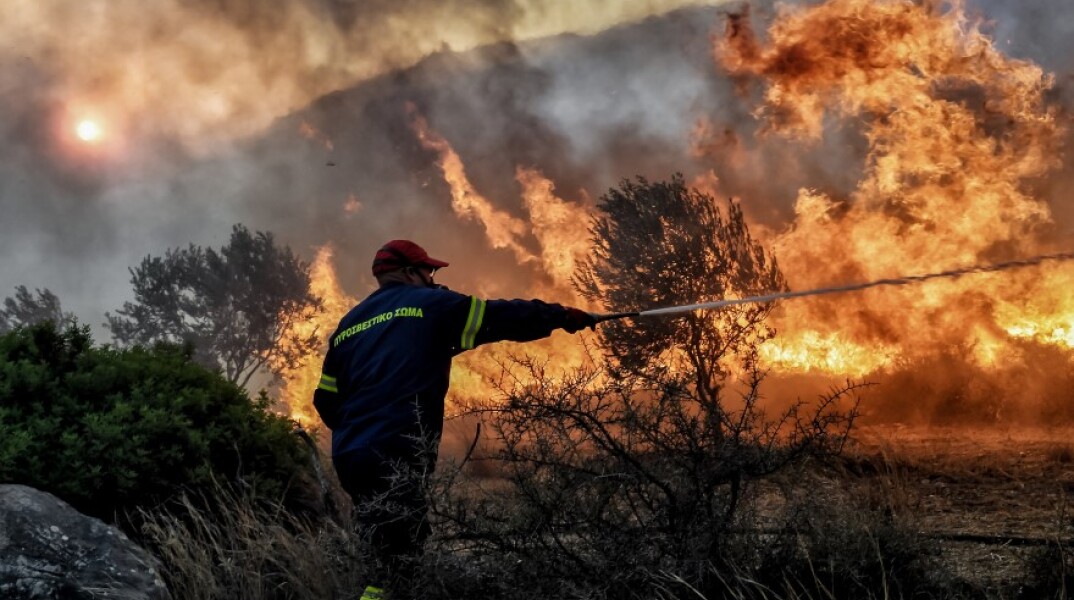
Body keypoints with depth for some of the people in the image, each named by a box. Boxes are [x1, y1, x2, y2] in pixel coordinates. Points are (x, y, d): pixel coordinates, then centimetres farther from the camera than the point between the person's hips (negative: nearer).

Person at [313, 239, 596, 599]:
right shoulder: (429, 303, 5)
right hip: (393, 459, -7)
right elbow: (499, 317, 5)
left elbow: (327, 402, 21)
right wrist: (562, 315, 17)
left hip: (348, 458, 7)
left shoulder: (348, 325, 21)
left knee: (396, 557, 14)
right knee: (403, 565, -9)